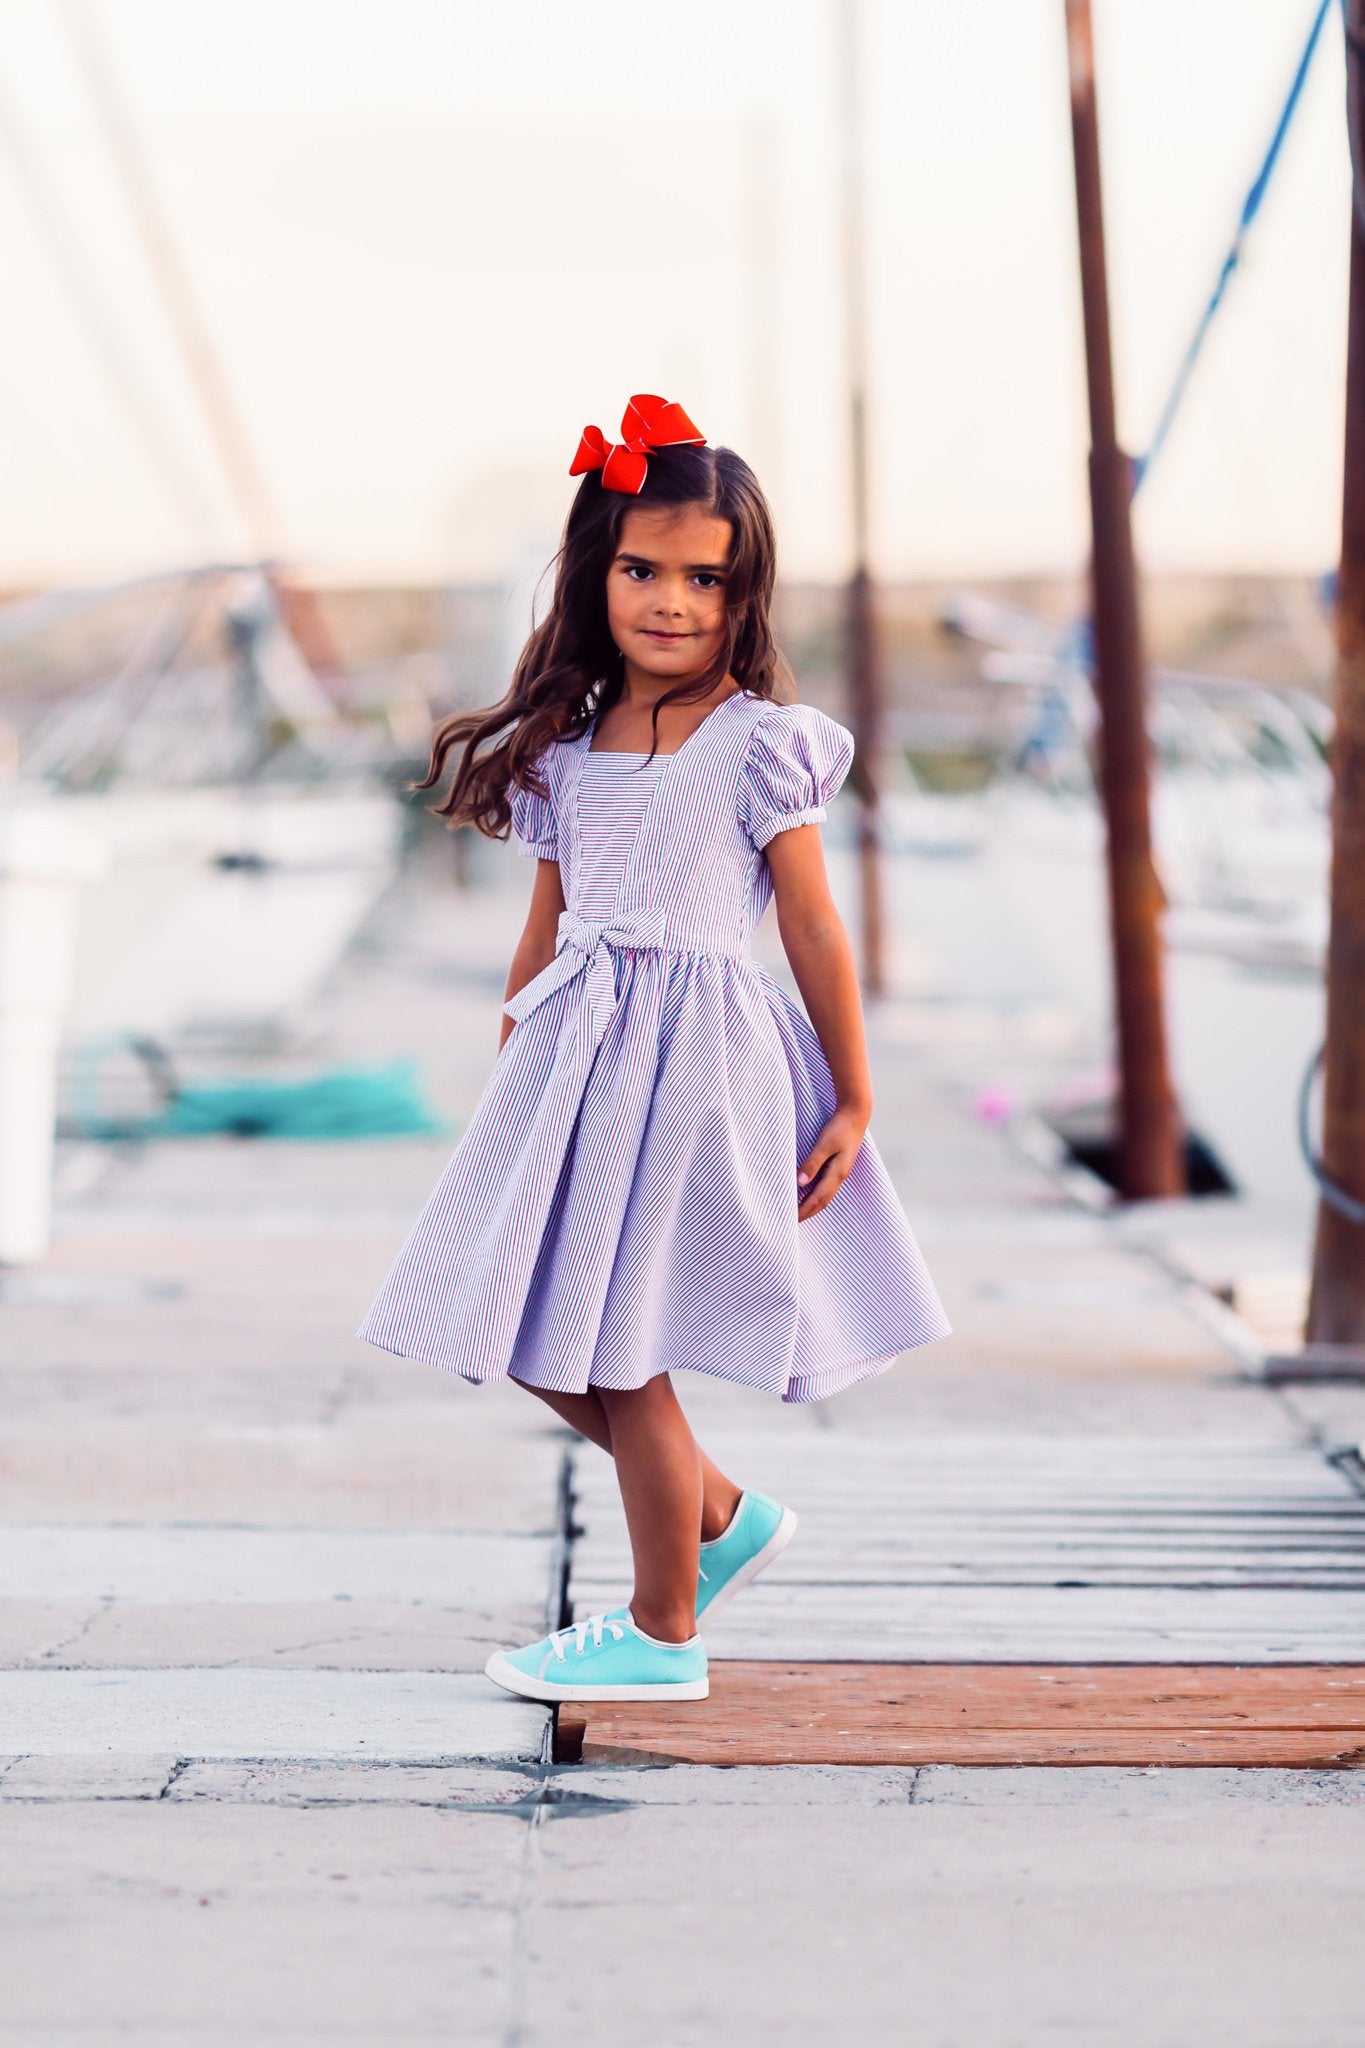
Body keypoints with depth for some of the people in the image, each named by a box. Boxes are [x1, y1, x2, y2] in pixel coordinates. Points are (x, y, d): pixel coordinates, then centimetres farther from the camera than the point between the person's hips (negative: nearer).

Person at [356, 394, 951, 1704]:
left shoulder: (759, 745, -5)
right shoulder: (563, 748, 10)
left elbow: (817, 934, -4)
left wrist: (852, 1106, -4)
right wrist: (511, 1072, 16)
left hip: (701, 1055, -6)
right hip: (576, 1059, 6)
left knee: (621, 1350, -2)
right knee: (531, 1330, 7)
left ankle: (662, 1635, 14)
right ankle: (720, 1515, 27)